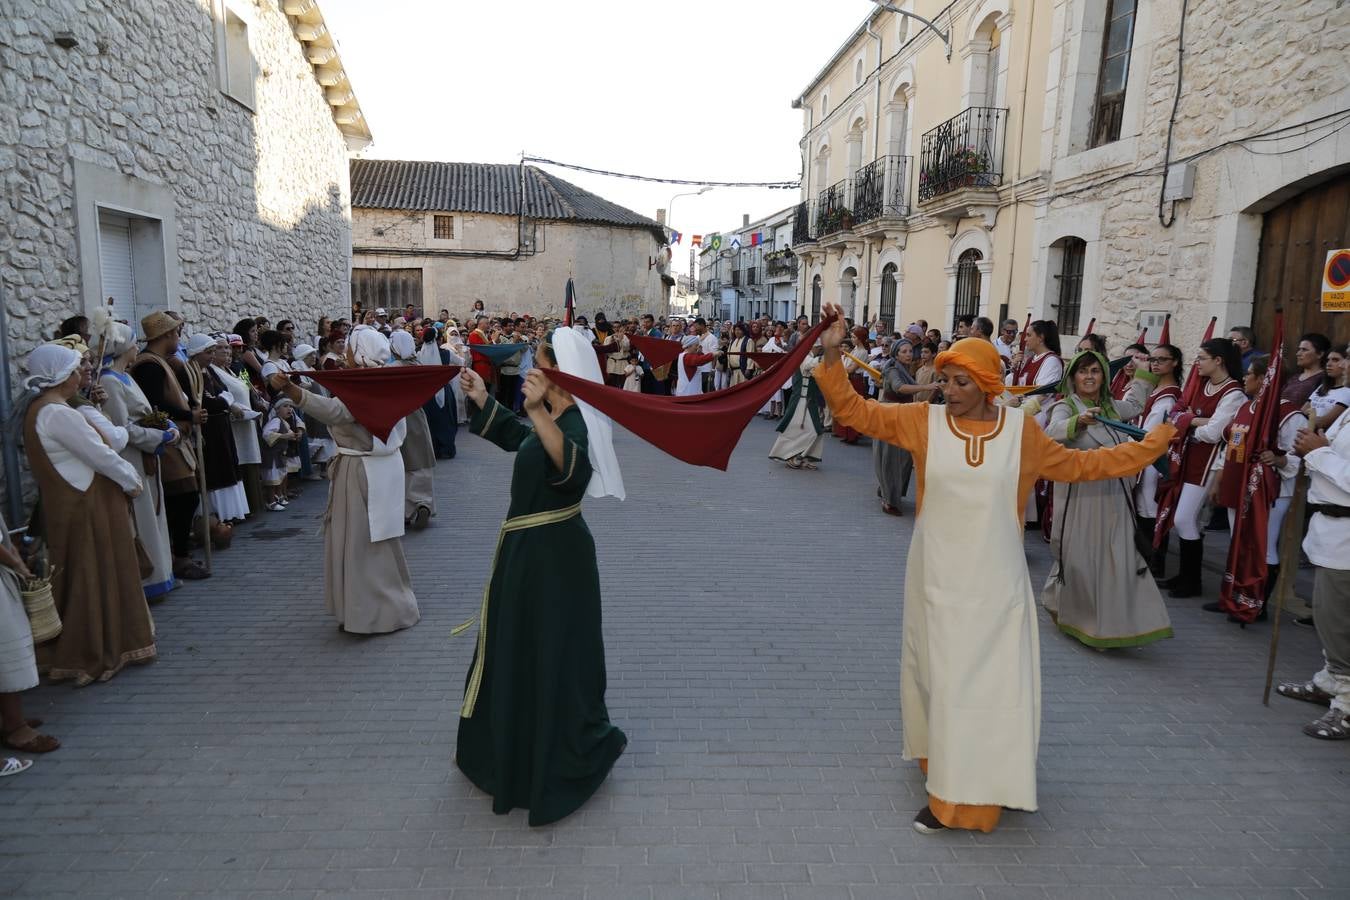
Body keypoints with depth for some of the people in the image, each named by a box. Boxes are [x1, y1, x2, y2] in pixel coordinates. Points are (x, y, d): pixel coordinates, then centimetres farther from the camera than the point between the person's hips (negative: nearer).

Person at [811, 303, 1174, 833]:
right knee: (941, 676, 11)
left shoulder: (1020, 430, -2)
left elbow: (1080, 465, 12)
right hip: (939, 580, 0)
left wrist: (1157, 441, 13)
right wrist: (832, 354, -18)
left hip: (995, 583, 0)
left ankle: (967, 794, 14)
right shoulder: (923, 421, -5)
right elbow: (853, 411, -6)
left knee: (993, 681, 2)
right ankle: (946, 785, 30)